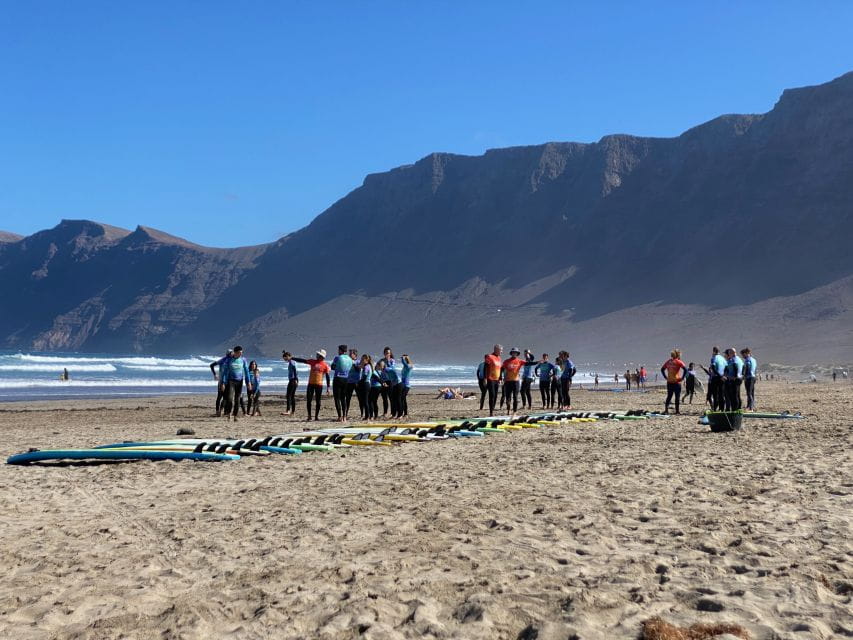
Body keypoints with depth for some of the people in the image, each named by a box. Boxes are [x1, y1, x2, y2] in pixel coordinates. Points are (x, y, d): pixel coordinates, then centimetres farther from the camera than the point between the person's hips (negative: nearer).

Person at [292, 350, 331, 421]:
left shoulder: (325, 365, -2)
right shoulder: (312, 361, 5)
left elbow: (327, 377, 0)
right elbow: (302, 360, 5)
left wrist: (328, 388, -3)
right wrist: (292, 358, 0)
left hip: (319, 385, -2)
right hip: (311, 384, 2)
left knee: (318, 401, 2)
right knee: (309, 400, -2)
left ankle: (316, 416, 11)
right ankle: (309, 416, 6)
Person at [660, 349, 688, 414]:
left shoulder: (668, 362, 8)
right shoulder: (678, 362, -9)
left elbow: (662, 369, 14)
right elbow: (685, 369, -20)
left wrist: (665, 377, 13)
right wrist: (682, 378, -12)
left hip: (669, 382, 5)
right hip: (676, 382, -5)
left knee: (669, 396, 13)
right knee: (677, 397, 3)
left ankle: (666, 409, 9)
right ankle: (677, 410, 4)